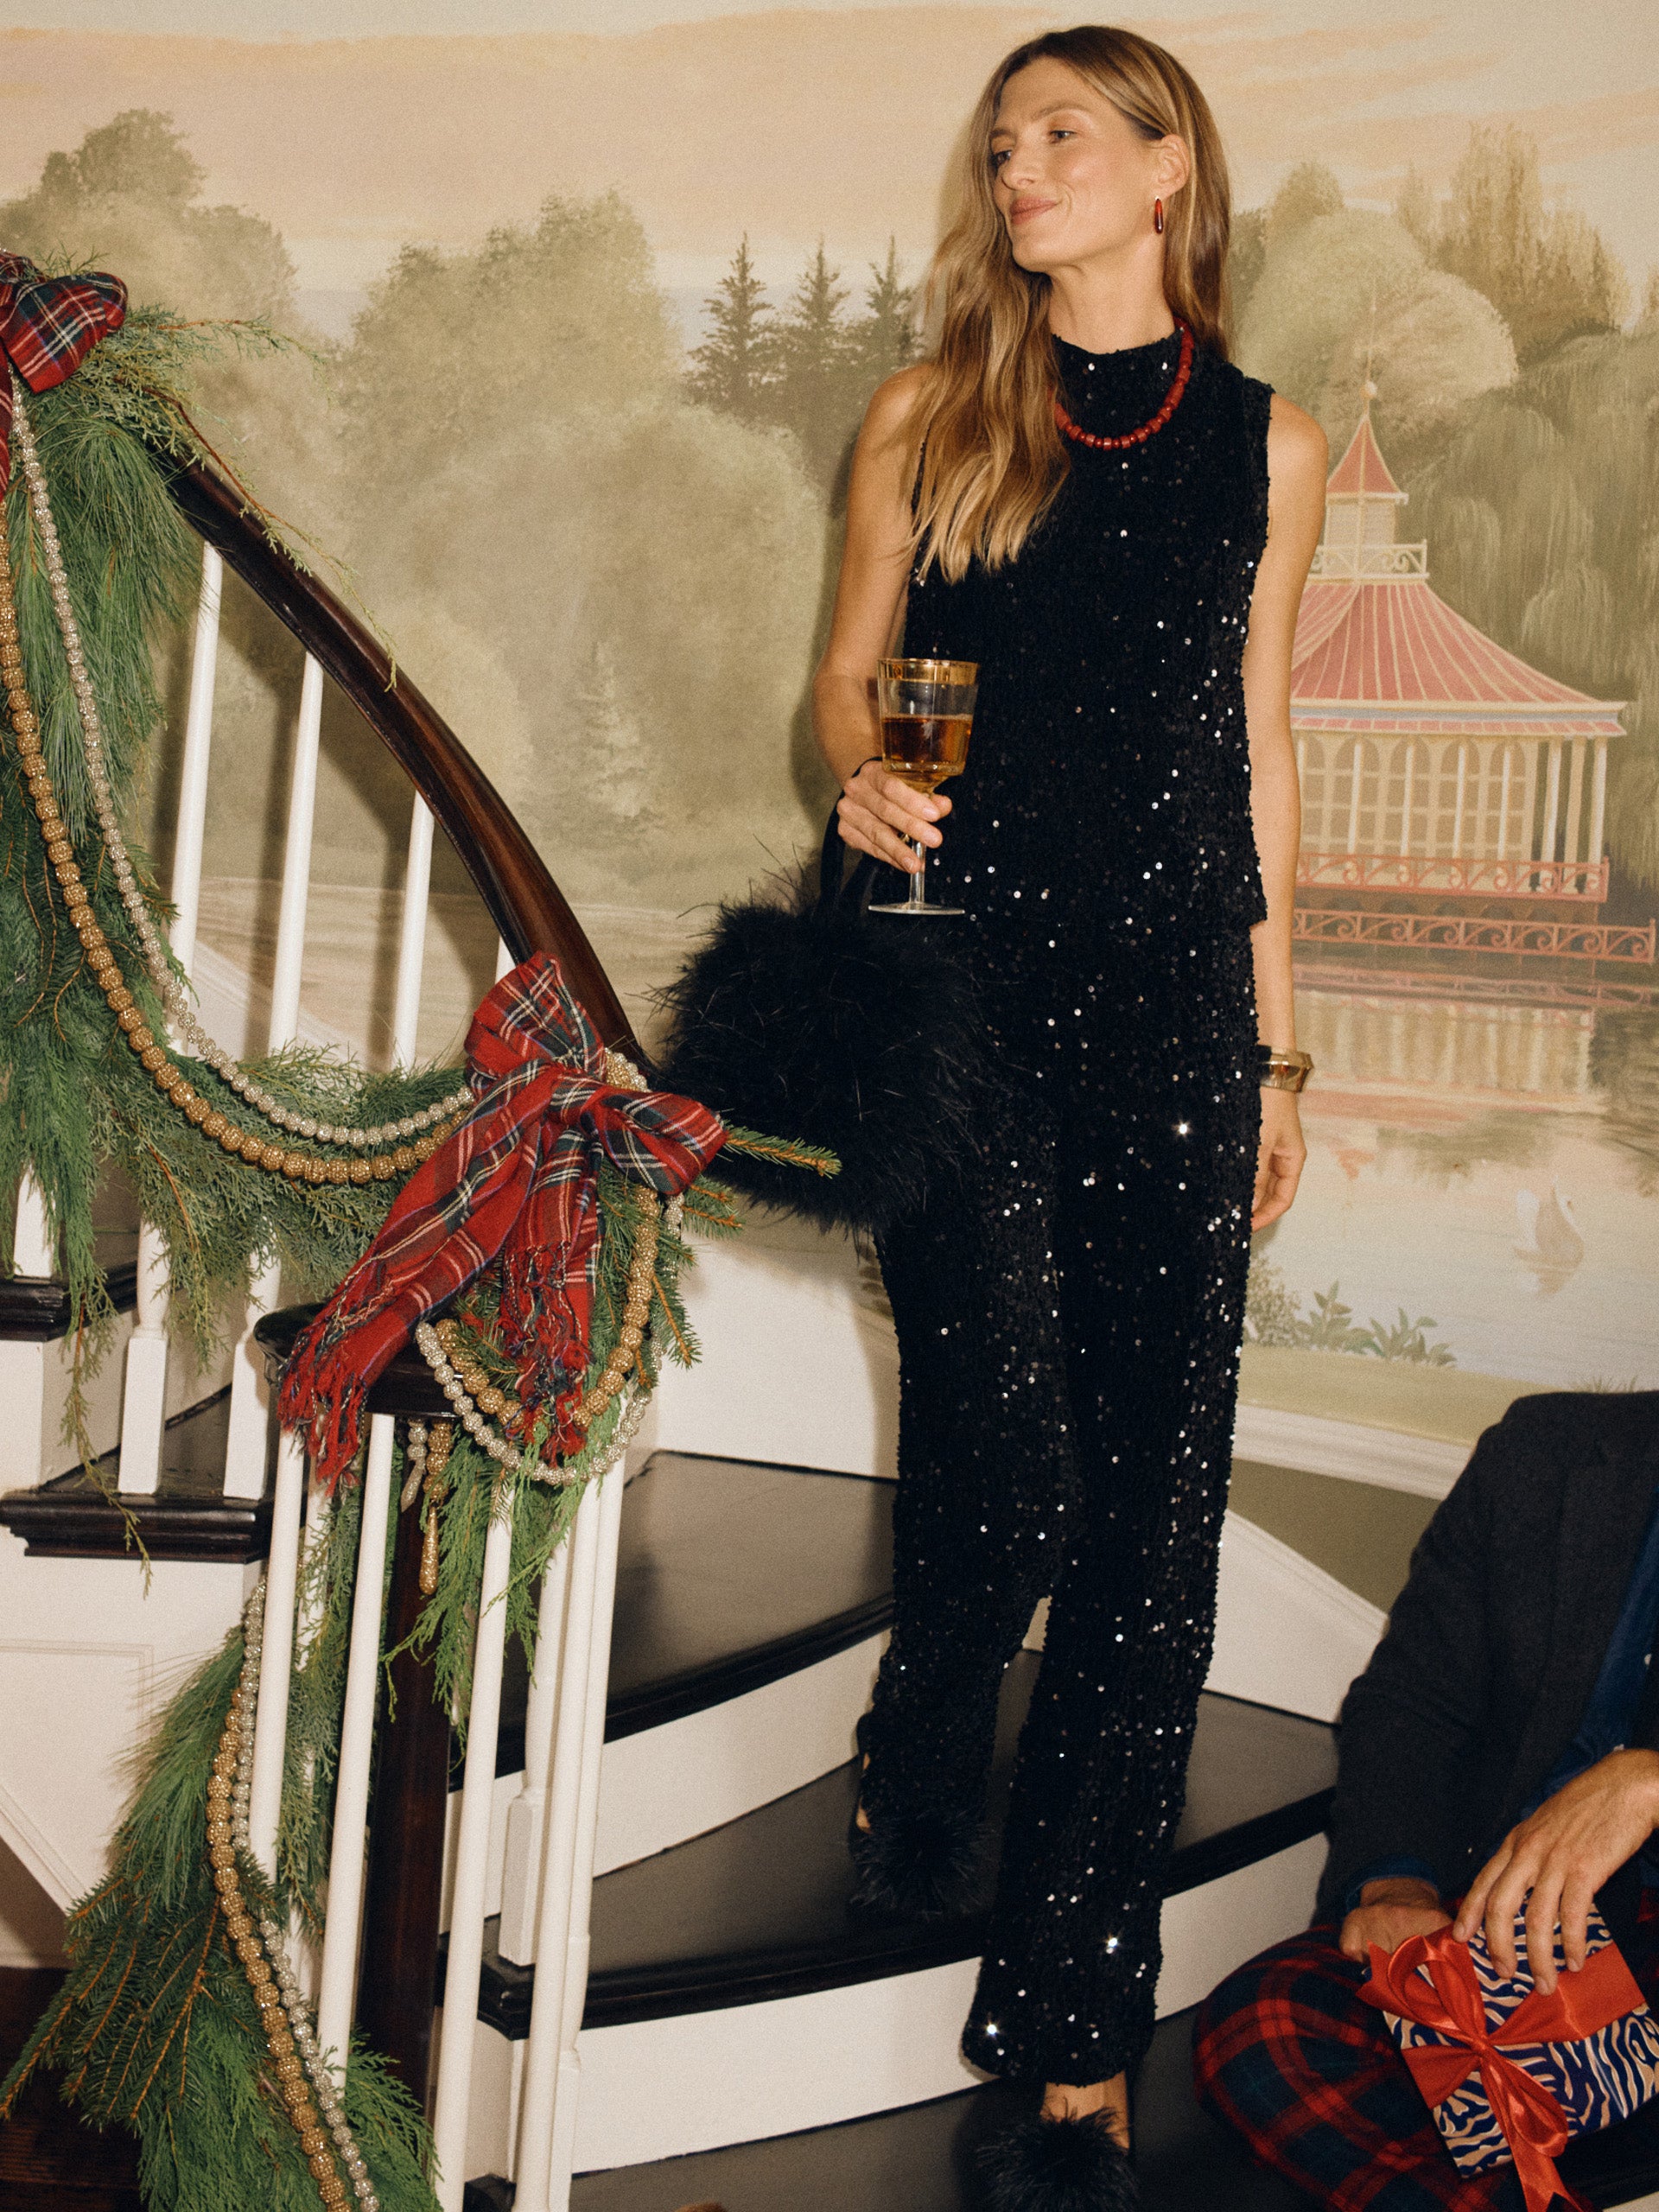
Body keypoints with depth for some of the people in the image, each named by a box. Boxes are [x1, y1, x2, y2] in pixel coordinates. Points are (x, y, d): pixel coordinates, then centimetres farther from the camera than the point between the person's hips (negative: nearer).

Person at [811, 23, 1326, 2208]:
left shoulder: (1265, 443, 11)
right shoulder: (930, 416, 9)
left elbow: (1256, 742, 14)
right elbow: (846, 673, 14)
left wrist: (1280, 1046, 13)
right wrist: (862, 776, -10)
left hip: (1176, 996, 1)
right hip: (969, 980, -1)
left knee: (1152, 1507, -3)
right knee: (1006, 1473, -6)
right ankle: (914, 1771, 30)